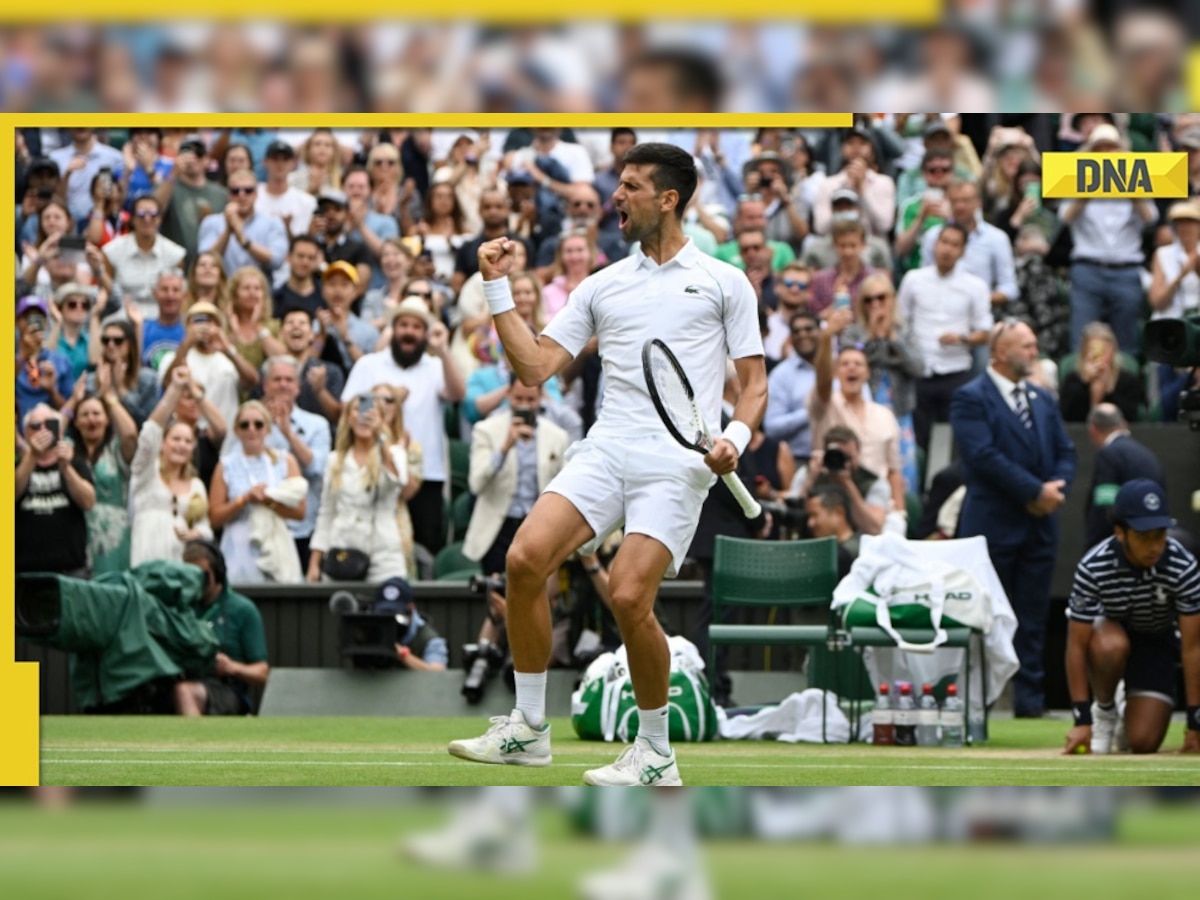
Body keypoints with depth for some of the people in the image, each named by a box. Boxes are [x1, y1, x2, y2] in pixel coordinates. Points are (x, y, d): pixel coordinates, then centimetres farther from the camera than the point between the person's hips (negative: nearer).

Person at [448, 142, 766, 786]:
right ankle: (528, 730, -5)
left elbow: (754, 382, 7)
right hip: (604, 451, 4)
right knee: (525, 558, -17)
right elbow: (536, 367, 13)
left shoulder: (724, 282, 10)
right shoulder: (602, 286, 19)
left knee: (628, 596, -19)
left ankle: (656, 756, -2)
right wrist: (497, 289, 8)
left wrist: (736, 437, -12)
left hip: (678, 463, -4)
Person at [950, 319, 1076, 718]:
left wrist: (1058, 487, -7)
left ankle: (1029, 696, 6)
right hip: (993, 525, -6)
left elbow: (1065, 452, 15)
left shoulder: (1043, 400, 17)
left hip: (1040, 522, 6)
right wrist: (1035, 491, -17)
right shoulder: (971, 399, -6)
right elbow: (985, 455, -16)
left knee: (1033, 617, 5)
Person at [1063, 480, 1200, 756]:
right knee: (1112, 646, -39)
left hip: (1157, 641, 1)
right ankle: (1104, 711, -7)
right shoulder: (1092, 568, -30)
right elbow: (1077, 646, -24)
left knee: (1143, 742, -16)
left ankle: (1127, 719, 22)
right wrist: (1082, 720, -27)